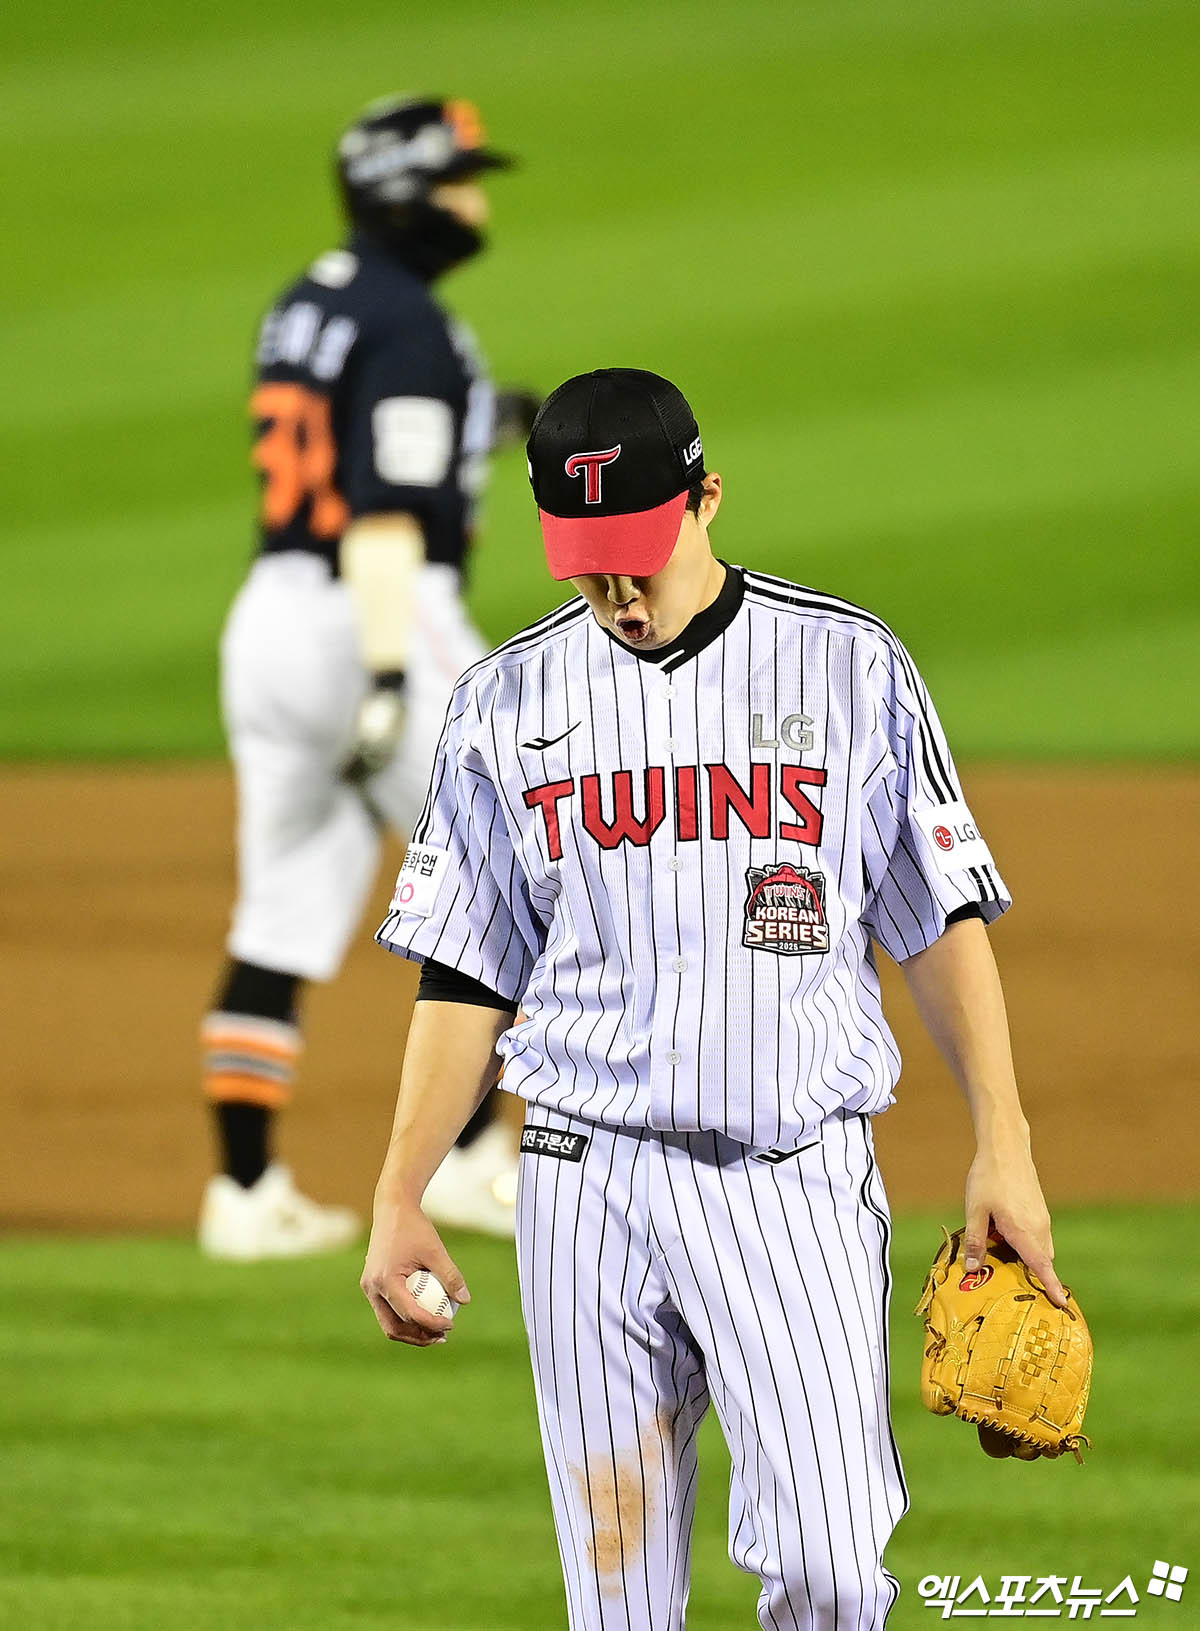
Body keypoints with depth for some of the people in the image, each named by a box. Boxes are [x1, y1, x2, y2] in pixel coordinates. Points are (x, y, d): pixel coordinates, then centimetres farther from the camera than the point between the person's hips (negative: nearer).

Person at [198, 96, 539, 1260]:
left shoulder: (305, 304, 13)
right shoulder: (410, 327, -14)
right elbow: (384, 513, -21)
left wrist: (475, 431, 29)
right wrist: (390, 681, -26)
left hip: (267, 624, 8)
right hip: (384, 624, -8)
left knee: (284, 916, 9)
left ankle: (245, 1192, 6)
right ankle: (470, 1158, 4)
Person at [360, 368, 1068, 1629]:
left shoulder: (850, 668, 2)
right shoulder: (508, 701, 7)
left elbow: (943, 922, 5)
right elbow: (466, 979, 10)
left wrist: (1001, 1146, -3)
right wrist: (397, 1199, 3)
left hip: (798, 1181, -2)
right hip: (589, 1182, 2)